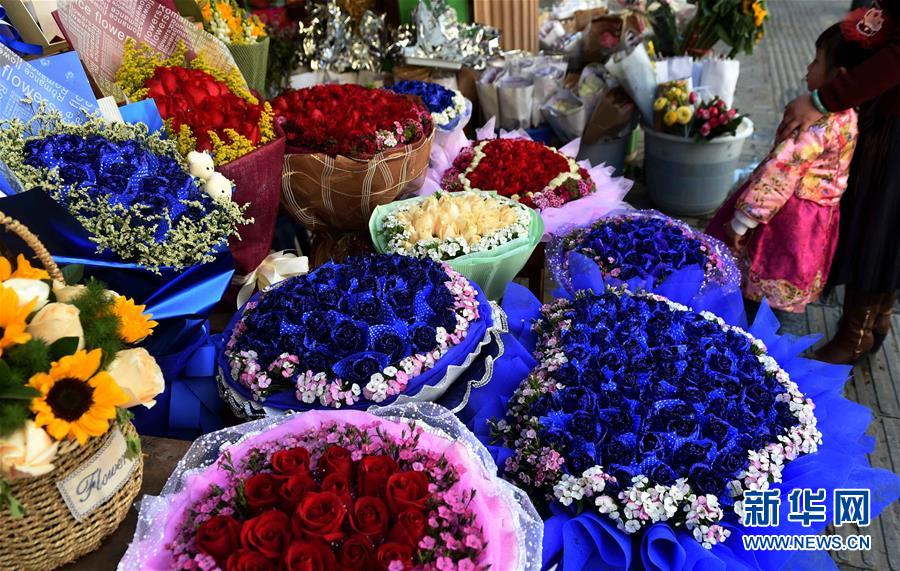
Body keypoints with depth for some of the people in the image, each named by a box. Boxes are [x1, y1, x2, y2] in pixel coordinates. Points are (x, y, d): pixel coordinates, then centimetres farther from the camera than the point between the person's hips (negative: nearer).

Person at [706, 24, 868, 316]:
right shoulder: (849, 115, 2)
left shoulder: (820, 122, -27)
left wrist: (742, 220, -24)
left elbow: (780, 172, -27)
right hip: (816, 217, 9)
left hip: (789, 214, -9)